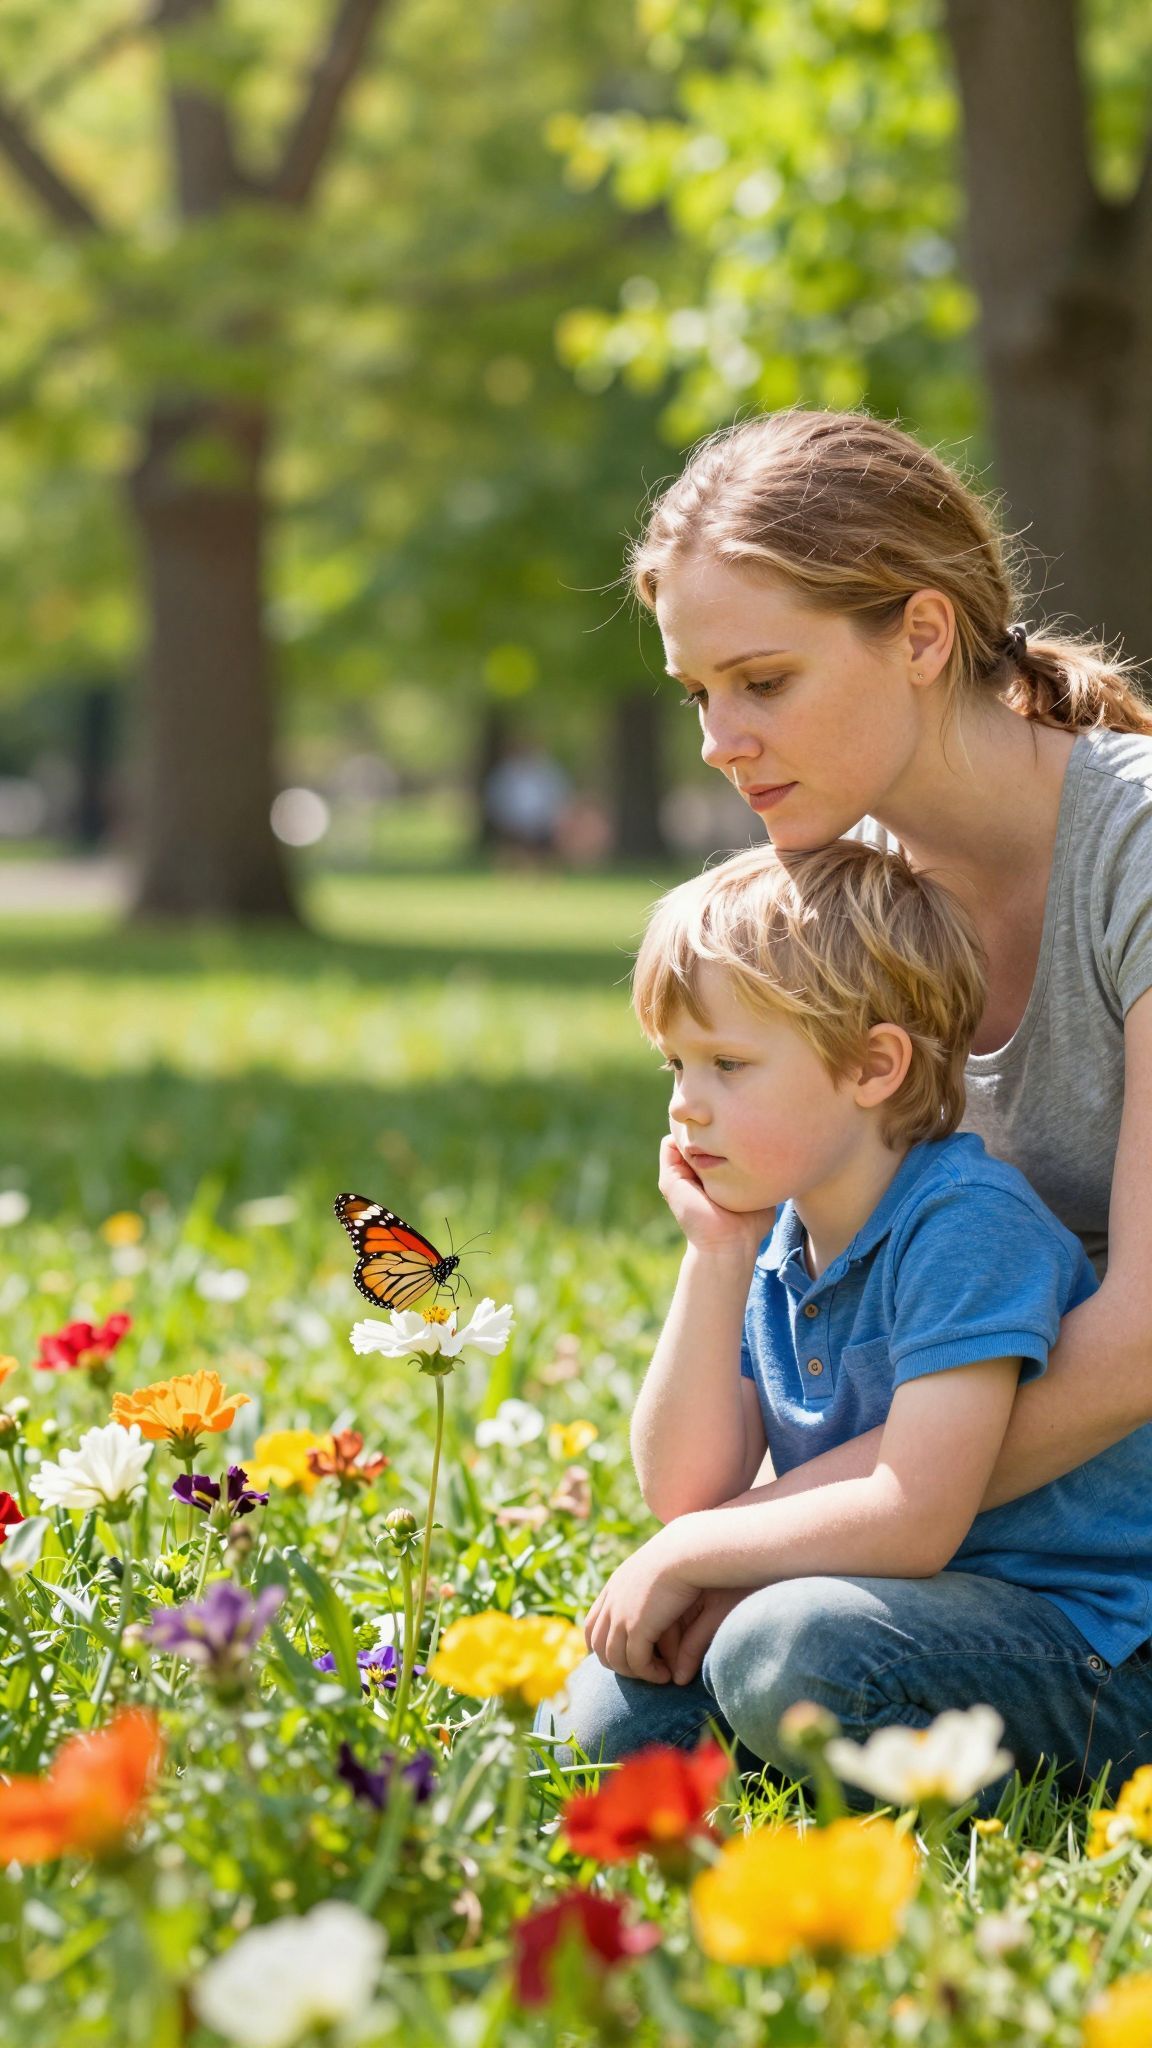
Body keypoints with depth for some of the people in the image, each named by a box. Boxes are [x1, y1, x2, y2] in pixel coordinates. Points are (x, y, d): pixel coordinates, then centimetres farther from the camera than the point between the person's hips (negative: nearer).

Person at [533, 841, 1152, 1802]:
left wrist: (684, 1560, -12)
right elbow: (685, 1494, 1)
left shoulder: (968, 1224, -18)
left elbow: (912, 1522, -25)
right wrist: (714, 1257, -6)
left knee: (784, 1653, -32)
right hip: (916, 1610, 8)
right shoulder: (776, 1246, 8)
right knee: (596, 1721, -5)